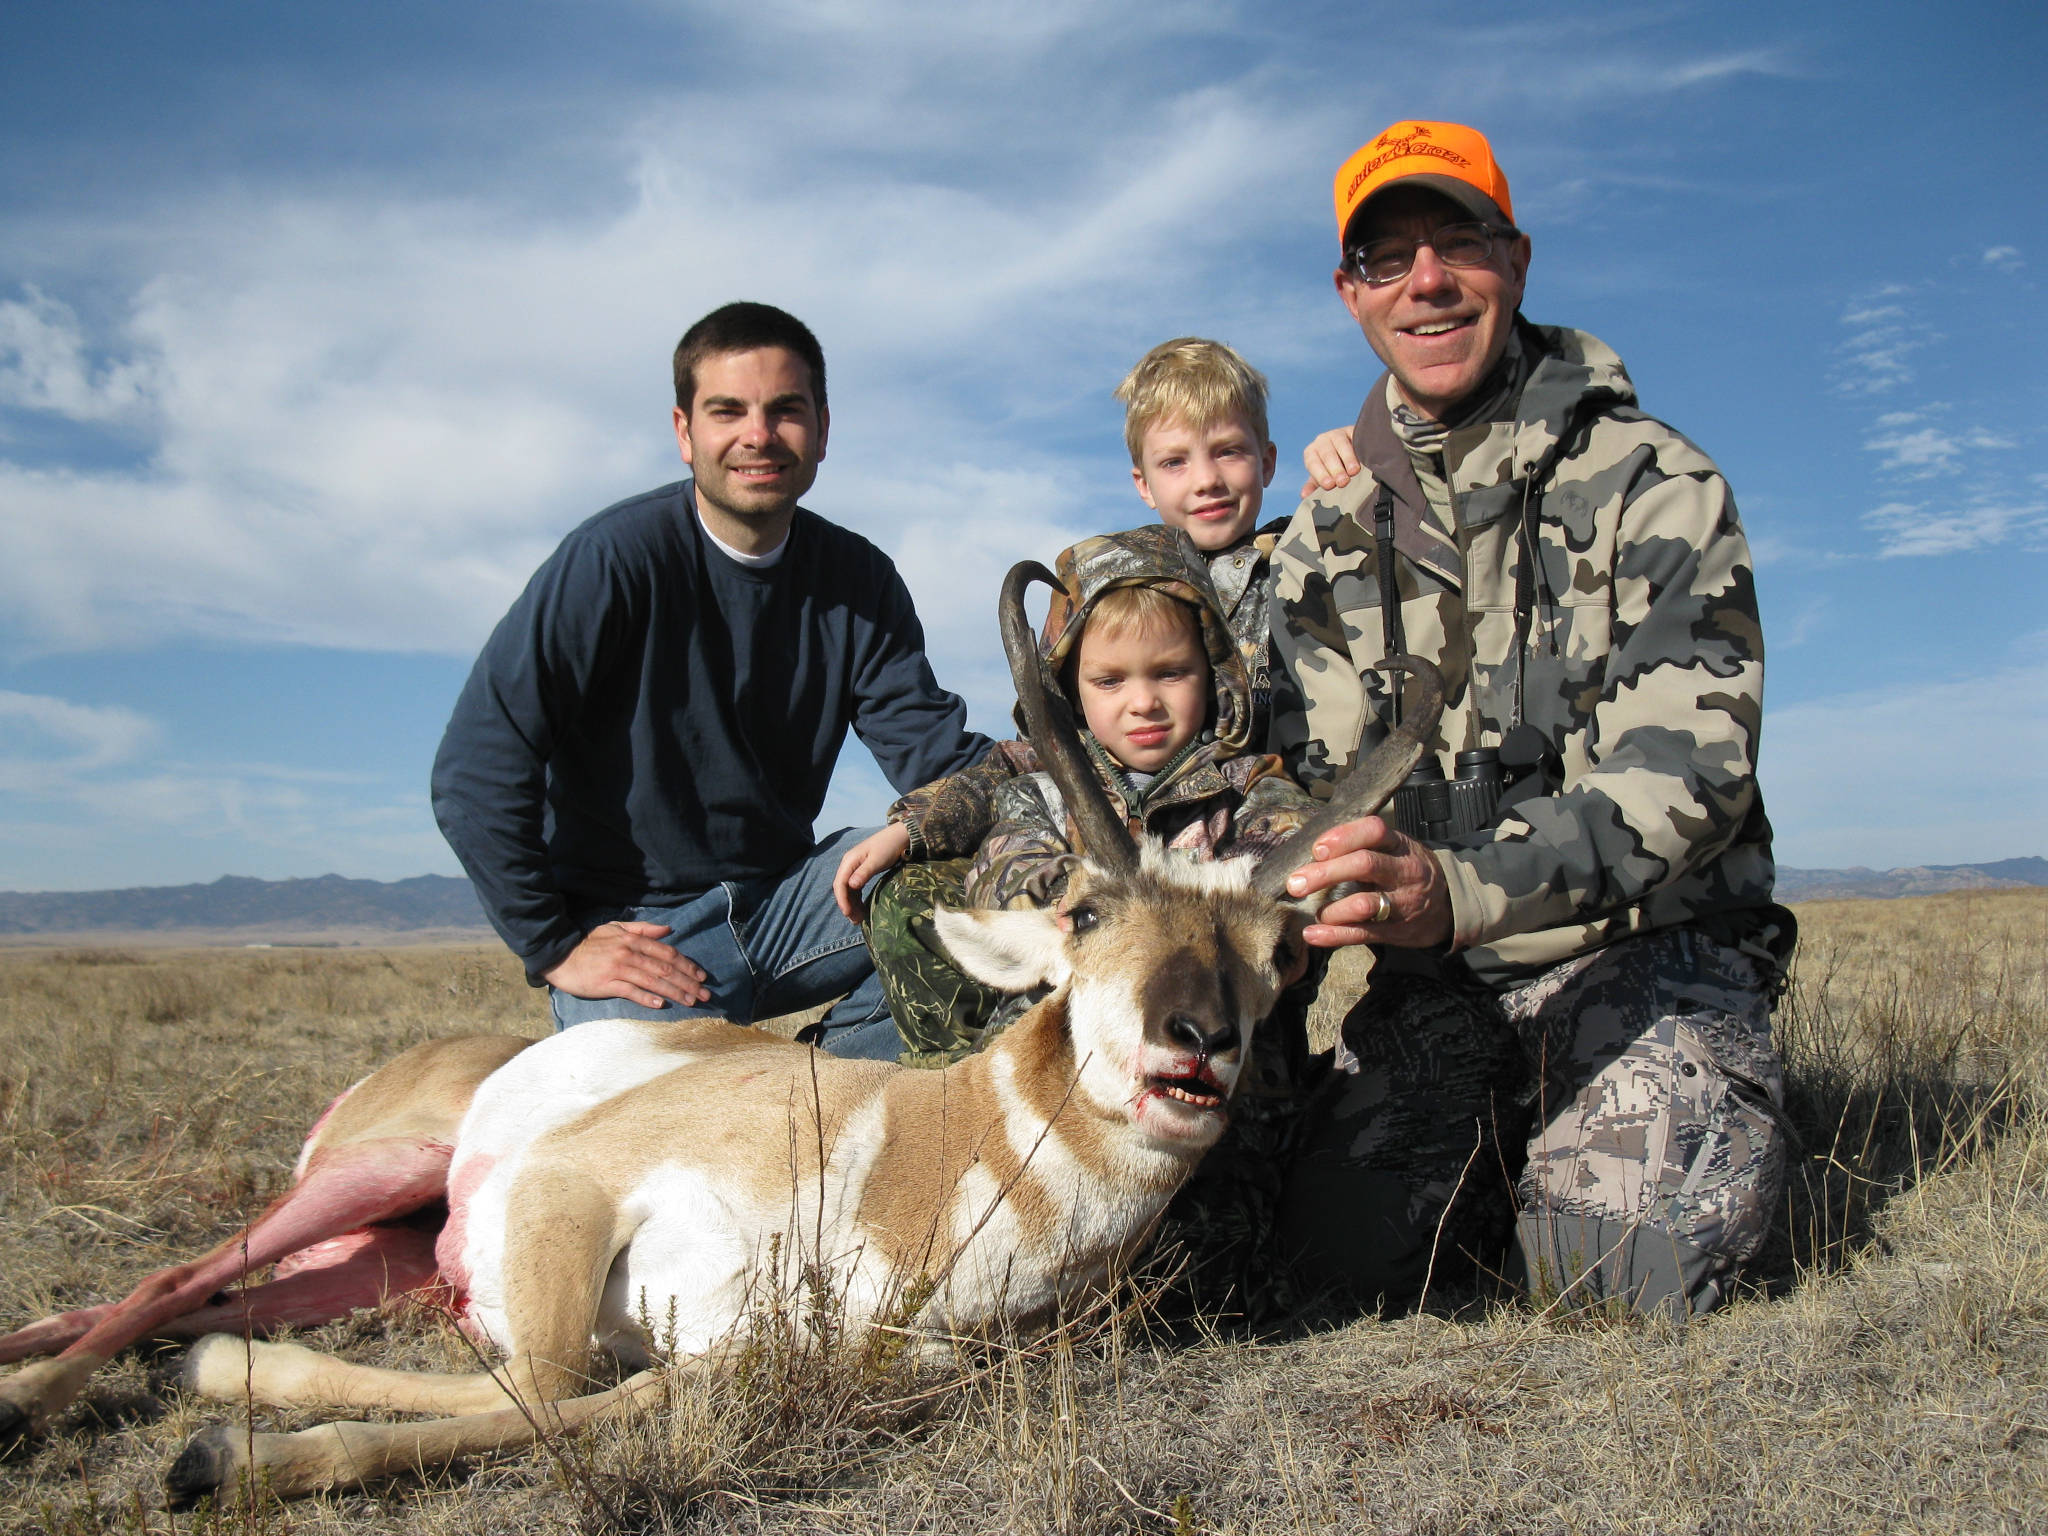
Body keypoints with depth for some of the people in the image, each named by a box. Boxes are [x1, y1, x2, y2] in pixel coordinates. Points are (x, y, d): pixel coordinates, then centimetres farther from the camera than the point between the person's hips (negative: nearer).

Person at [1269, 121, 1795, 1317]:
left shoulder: (1650, 482, -7)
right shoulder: (1328, 529, 8)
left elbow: (1687, 769, -18)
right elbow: (1323, 774, 5)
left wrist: (1461, 887, -35)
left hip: (1648, 948, -2)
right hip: (1441, 973, 3)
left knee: (1637, 1263, -22)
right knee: (1349, 1244, -16)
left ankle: (1678, 1119, 11)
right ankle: (1510, 1137, 15)